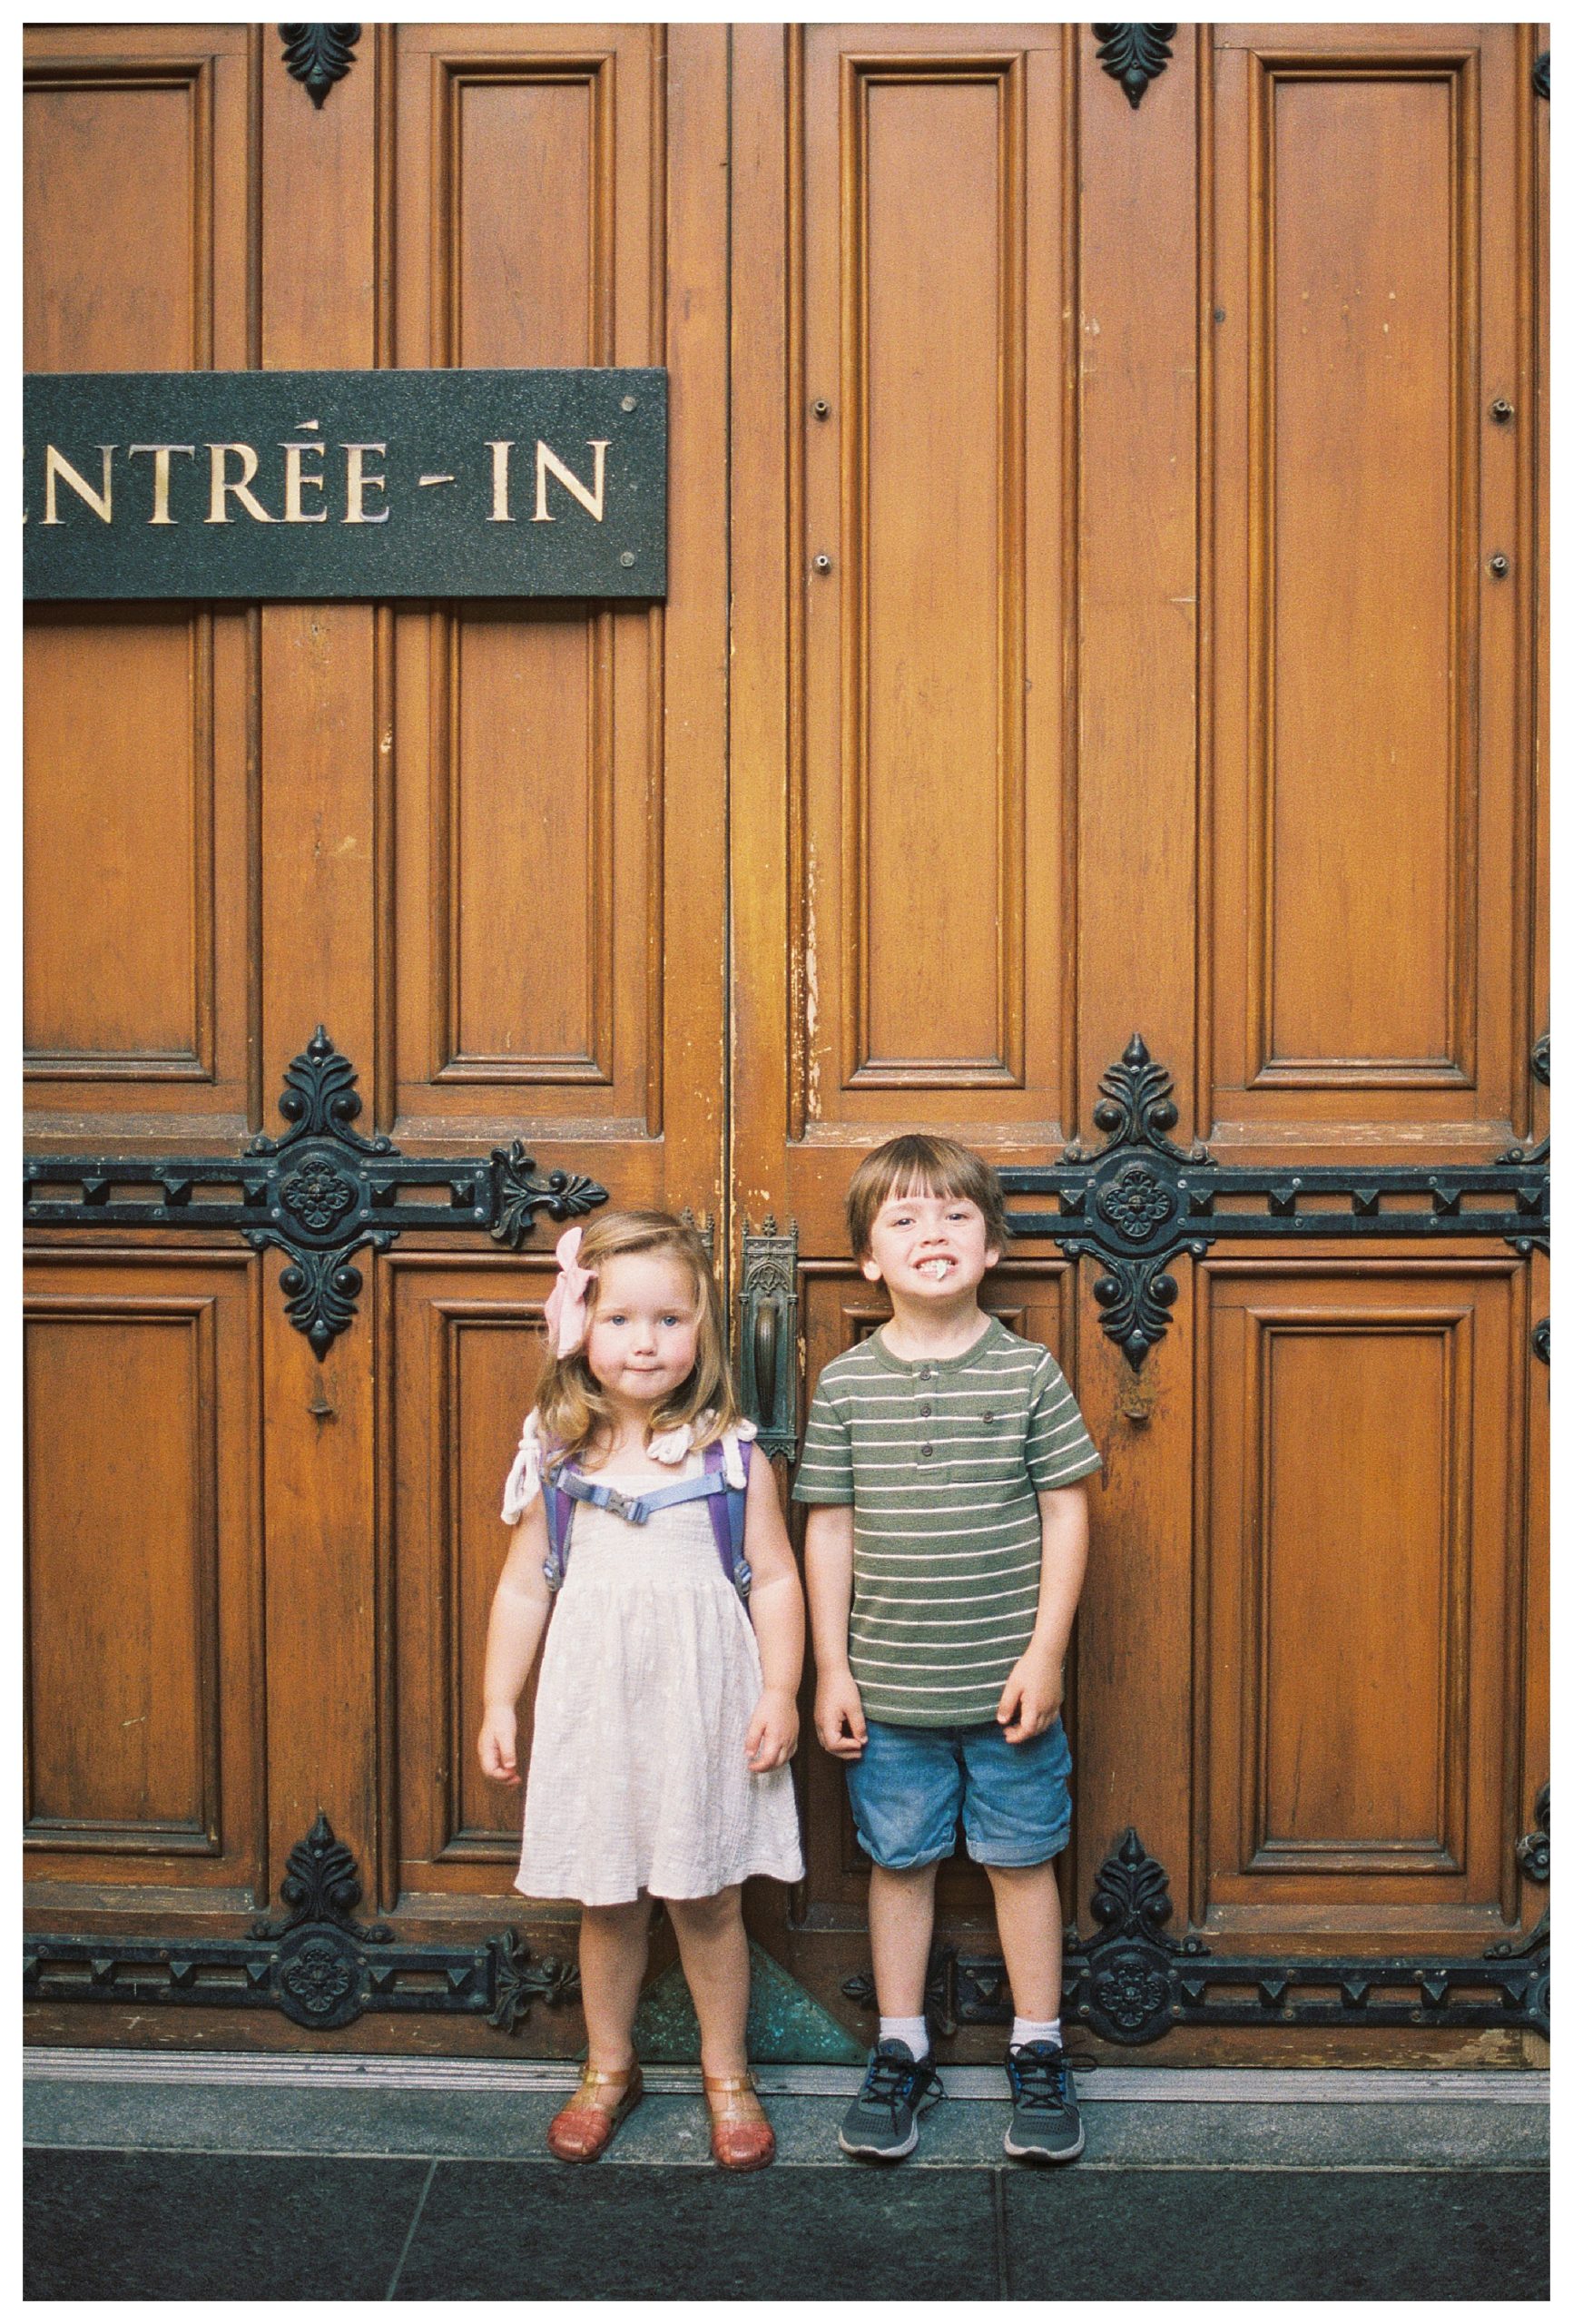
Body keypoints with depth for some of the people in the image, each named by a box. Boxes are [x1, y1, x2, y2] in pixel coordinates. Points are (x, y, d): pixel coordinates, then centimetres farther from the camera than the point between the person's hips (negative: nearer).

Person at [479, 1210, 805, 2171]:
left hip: (704, 1707, -1)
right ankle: (609, 2070, 33)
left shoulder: (732, 1458, -5)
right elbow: (524, 1587, 7)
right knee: (608, 1901, 13)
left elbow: (775, 1580, -2)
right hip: (594, 1705, 2)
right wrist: (500, 1703, 6)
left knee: (708, 1901, 8)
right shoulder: (556, 1459, 0)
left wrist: (780, 1694, -9)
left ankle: (728, 2075, 28)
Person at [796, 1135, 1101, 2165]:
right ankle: (901, 2054, 29)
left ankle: (1039, 2053, 28)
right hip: (887, 1690, 1)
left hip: (1006, 1684, -1)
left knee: (1022, 1859, 11)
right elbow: (831, 1527, 1)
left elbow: (1067, 1512, -3)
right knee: (900, 1860, 13)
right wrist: (832, 1668, -1)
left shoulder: (1027, 1371, -6)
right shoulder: (847, 1383, -3)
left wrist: (1044, 1654, -8)